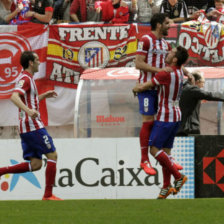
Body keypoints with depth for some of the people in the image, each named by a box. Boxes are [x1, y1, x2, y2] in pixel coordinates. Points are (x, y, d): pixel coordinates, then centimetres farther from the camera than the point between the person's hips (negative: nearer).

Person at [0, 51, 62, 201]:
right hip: (33, 126, -10)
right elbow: (14, 97, -27)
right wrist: (28, 110, -41)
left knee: (35, 164, 5)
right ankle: (48, 194, -7)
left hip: (27, 128, 10)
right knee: (52, 155, -5)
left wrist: (43, 96, 29)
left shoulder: (27, 79, 21)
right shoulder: (26, 79, -10)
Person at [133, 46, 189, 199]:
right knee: (165, 151, 9)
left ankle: (178, 176, -8)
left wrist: (135, 89, 12)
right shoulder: (179, 70, 6)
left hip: (165, 117, -9)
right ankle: (166, 187, 6)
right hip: (176, 115, 9)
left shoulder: (165, 74, -20)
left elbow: (142, 87, -11)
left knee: (154, 149, -7)